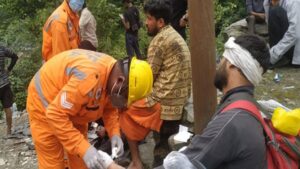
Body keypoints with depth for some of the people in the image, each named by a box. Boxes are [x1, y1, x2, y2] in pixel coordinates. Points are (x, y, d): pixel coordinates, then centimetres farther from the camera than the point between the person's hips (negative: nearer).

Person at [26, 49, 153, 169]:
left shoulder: (113, 73, -13)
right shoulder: (90, 78, -40)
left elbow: (109, 109, 3)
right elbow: (56, 115, -37)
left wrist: (114, 133, -14)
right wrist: (84, 148, -39)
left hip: (74, 108, 8)